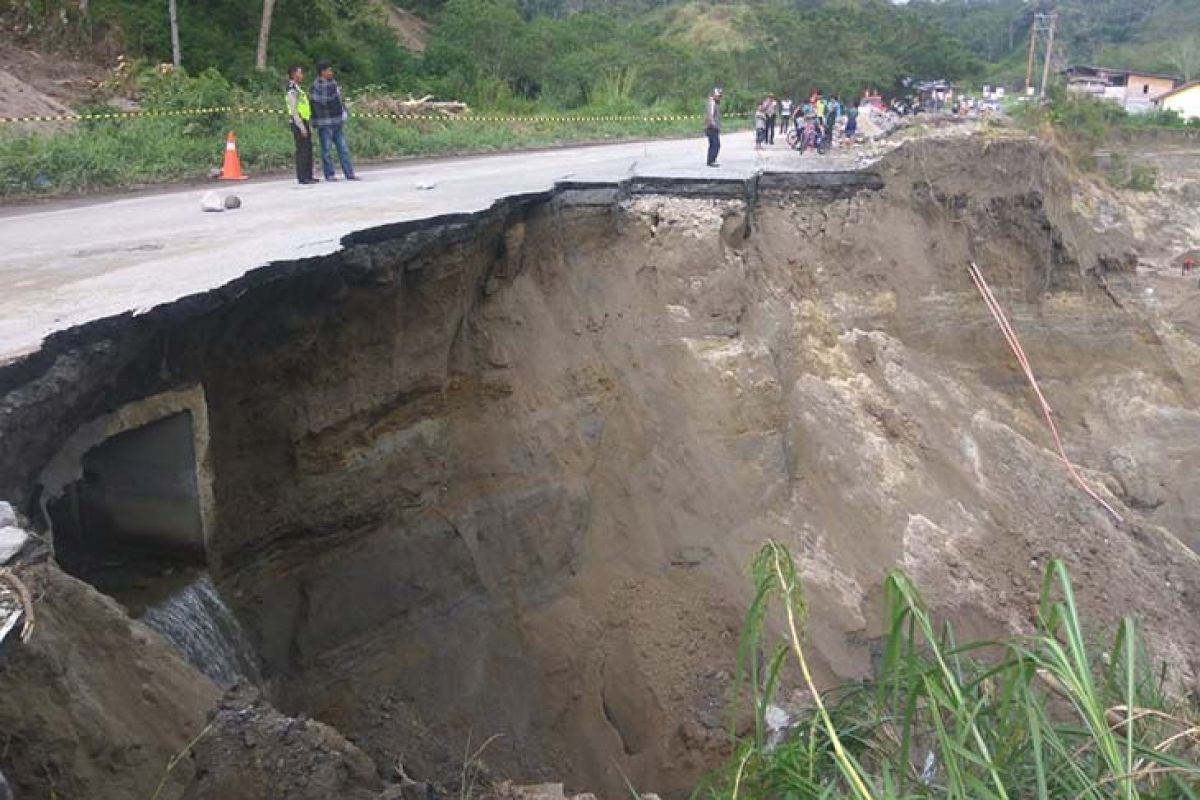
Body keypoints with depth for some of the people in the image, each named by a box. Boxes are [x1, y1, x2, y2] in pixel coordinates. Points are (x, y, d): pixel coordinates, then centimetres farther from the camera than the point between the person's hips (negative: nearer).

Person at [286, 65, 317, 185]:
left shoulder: (297, 89, 18)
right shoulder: (292, 91, -14)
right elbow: (294, 111, -19)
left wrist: (308, 126, 20)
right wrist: (302, 127, -21)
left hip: (303, 123, 10)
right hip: (298, 124, -10)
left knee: (308, 150, 11)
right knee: (302, 150, -8)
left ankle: (308, 176, 16)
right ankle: (302, 177, -5)